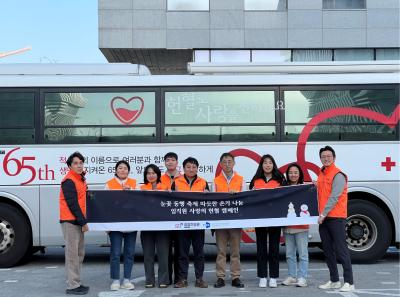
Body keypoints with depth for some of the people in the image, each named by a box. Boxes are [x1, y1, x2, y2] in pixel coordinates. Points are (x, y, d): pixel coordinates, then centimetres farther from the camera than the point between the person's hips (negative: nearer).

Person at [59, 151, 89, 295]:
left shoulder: (80, 179, 16)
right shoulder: (69, 181, -13)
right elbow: (72, 204, -17)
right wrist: (83, 222, -17)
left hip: (78, 221, 9)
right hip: (70, 221, -9)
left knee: (79, 253, 13)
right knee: (72, 253, -7)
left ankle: (76, 283, 20)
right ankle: (72, 286, -4)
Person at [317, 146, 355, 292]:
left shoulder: (338, 175, -10)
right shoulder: (321, 175, 15)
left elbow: (334, 197, -15)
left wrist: (324, 214, -15)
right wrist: (321, 215, 8)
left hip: (336, 218, -8)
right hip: (323, 218, 8)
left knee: (341, 250, -7)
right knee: (328, 251, 11)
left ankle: (349, 282, -3)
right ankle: (334, 280, 19)